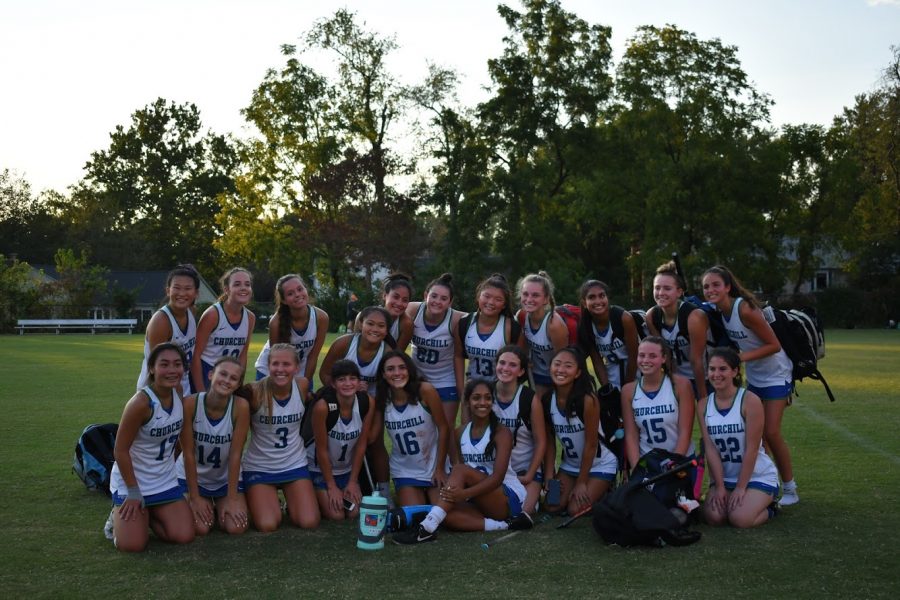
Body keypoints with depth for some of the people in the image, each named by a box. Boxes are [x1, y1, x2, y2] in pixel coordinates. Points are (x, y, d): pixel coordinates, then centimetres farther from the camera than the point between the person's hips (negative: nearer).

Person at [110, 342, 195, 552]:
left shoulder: (178, 393, -7)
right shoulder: (141, 402, -27)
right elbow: (120, 450, -20)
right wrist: (133, 492, -16)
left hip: (165, 481, 6)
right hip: (131, 482, -5)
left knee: (184, 536, -7)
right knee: (133, 545, -15)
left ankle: (147, 514, 22)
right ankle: (121, 515, 18)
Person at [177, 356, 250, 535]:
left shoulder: (240, 406, -23)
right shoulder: (190, 404, -24)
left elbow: (235, 454, -18)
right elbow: (188, 453, -18)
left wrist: (232, 499, -17)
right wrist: (195, 497, -15)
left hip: (227, 478, 1)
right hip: (192, 476, -1)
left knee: (236, 527, -14)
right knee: (200, 528, -17)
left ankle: (218, 508, 20)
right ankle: (205, 506, 18)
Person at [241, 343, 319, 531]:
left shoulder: (302, 385, -9)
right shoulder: (254, 391, -21)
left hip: (295, 465, 3)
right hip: (259, 467, -2)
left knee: (309, 522, -11)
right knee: (267, 525, -18)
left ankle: (290, 501, 23)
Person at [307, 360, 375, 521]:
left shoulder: (367, 402, -17)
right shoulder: (323, 405, -29)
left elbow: (361, 444, -8)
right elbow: (321, 449, -20)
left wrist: (353, 482, -4)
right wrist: (331, 486, -13)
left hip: (347, 469, 4)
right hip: (320, 469, -4)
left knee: (354, 512, -4)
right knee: (336, 515, -11)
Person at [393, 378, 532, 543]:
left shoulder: (501, 433, -9)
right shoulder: (460, 432, 8)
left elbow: (497, 477, -20)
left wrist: (465, 493, -34)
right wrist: (452, 490, -14)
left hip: (509, 498, -5)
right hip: (479, 500, 5)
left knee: (462, 471, -28)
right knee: (446, 514, -27)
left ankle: (427, 528, -38)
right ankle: (503, 525, -25)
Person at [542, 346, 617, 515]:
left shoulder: (587, 400, -27)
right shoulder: (547, 400, -11)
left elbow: (591, 444, -20)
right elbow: (549, 440, -3)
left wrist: (581, 482, -15)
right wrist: (549, 476, -10)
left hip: (600, 465, -5)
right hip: (569, 466, 5)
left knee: (576, 509, -15)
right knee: (553, 507, -6)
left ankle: (605, 493, 14)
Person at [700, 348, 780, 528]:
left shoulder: (750, 401, -16)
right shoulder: (704, 405, -1)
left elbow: (751, 448, -16)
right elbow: (710, 449, -5)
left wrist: (740, 488, -15)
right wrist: (719, 487, -11)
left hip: (759, 476, -3)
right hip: (723, 477, 4)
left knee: (740, 518, -24)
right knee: (713, 516, -21)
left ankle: (768, 508, 9)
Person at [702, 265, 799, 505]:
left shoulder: (745, 309, -28)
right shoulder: (718, 311, -5)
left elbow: (774, 345, -23)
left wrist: (742, 357, -27)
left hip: (776, 375, -7)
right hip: (753, 376, 7)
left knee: (771, 433, -7)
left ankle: (790, 490, 8)